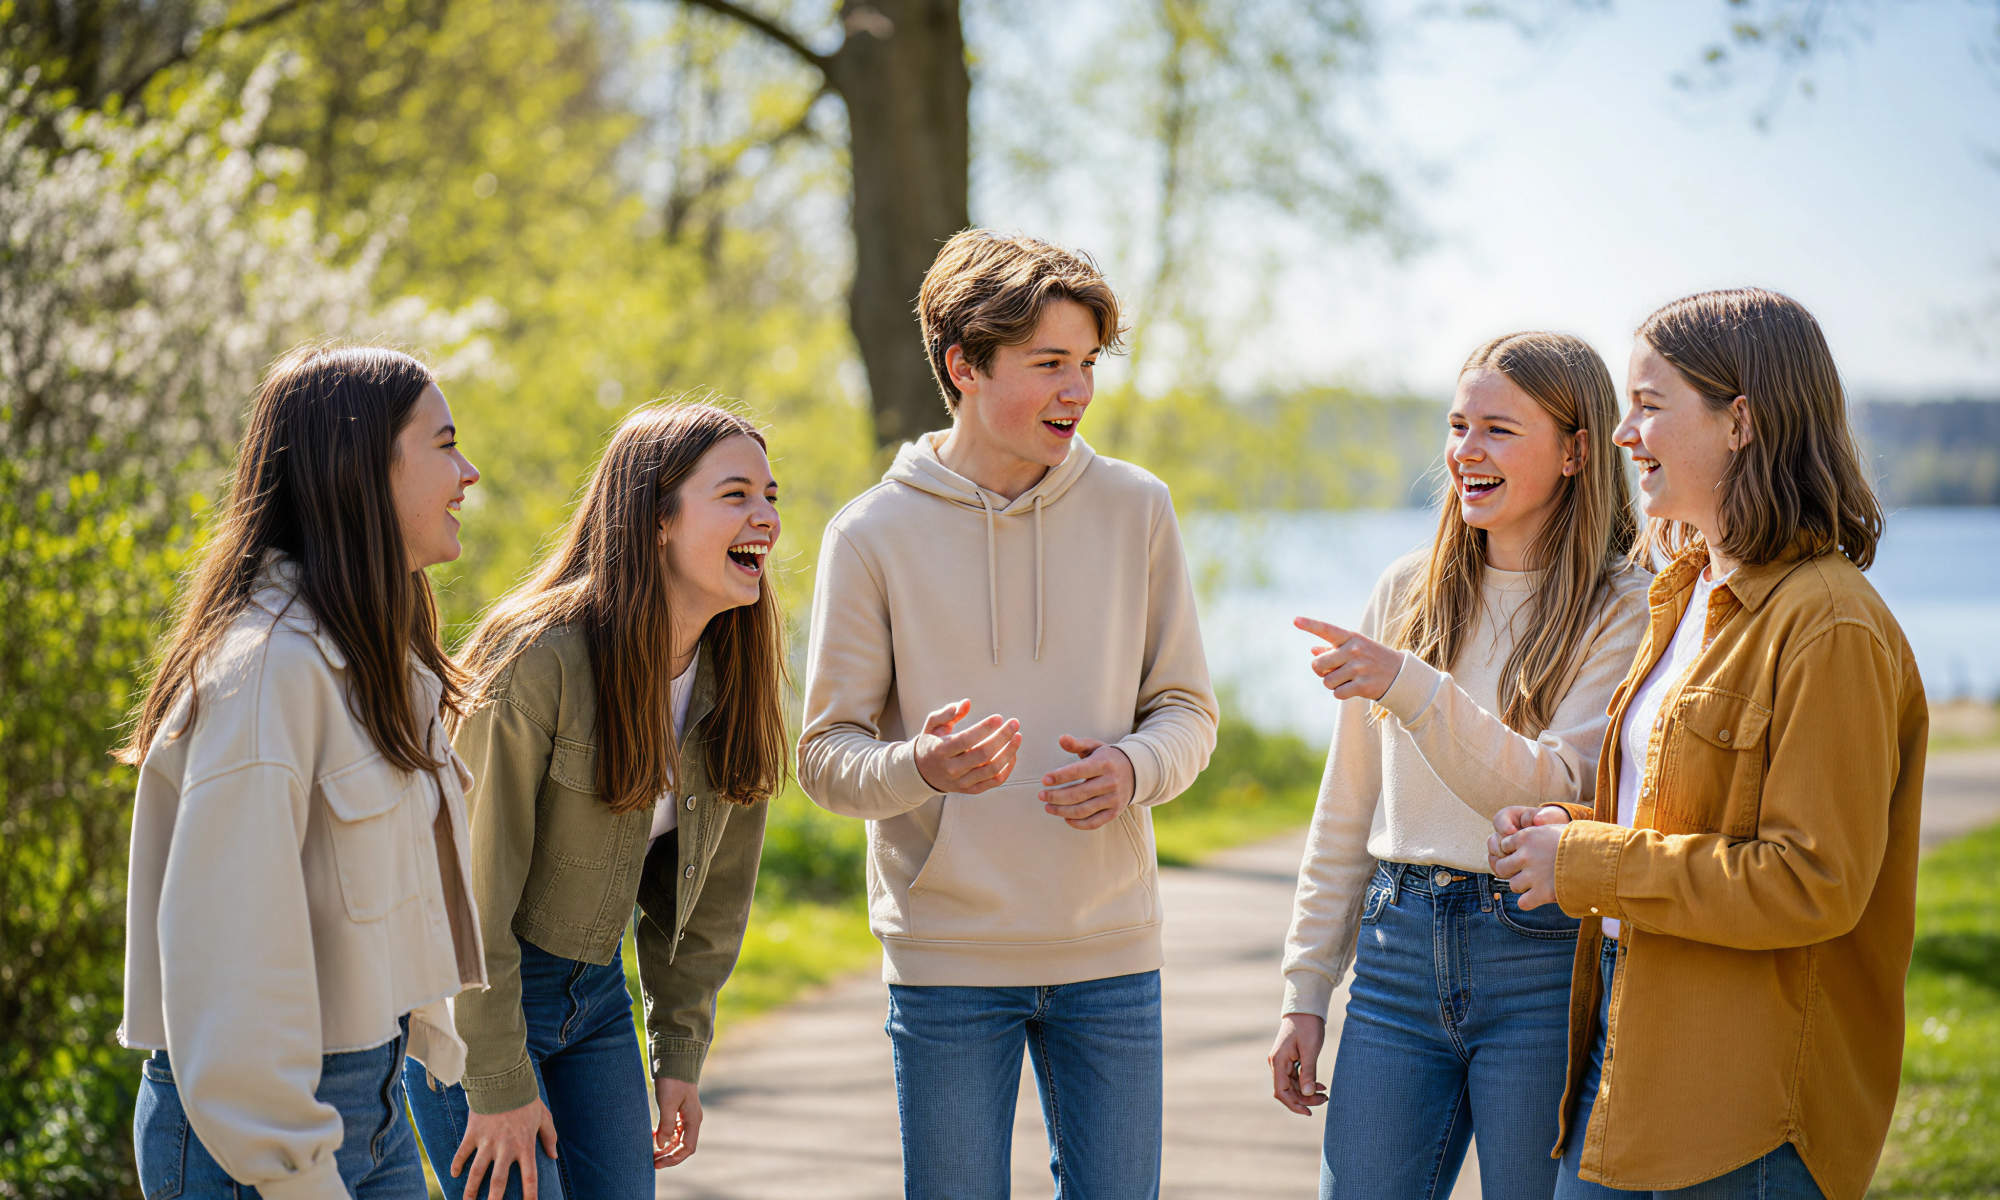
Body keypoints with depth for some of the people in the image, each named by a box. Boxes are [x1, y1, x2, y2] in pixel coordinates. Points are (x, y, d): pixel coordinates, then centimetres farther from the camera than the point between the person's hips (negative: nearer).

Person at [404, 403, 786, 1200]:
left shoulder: (732, 673, -2)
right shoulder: (537, 656, -23)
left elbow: (712, 882, 8)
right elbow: (473, 884, -20)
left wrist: (680, 1053, 8)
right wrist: (497, 1086, -17)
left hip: (597, 993, 6)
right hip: (472, 990, -6)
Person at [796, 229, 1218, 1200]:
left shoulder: (1136, 510, 3)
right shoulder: (874, 535, -5)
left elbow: (1187, 708, 7)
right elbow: (826, 757, -4)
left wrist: (1133, 769, -16)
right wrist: (918, 767, -27)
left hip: (1110, 951, 2)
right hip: (947, 960, -2)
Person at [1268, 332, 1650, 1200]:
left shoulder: (1625, 610, -5)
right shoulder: (1407, 591, 9)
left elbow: (1554, 791, -18)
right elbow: (1345, 813, 13)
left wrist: (1409, 687, -28)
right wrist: (1305, 990, 11)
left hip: (1543, 964, -4)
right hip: (1399, 953, 4)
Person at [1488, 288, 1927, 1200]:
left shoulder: (1829, 628, -16)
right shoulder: (1691, 595, 13)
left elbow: (1814, 883, -21)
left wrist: (1588, 863, -16)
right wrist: (1566, 830, 3)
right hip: (1626, 1033, 8)